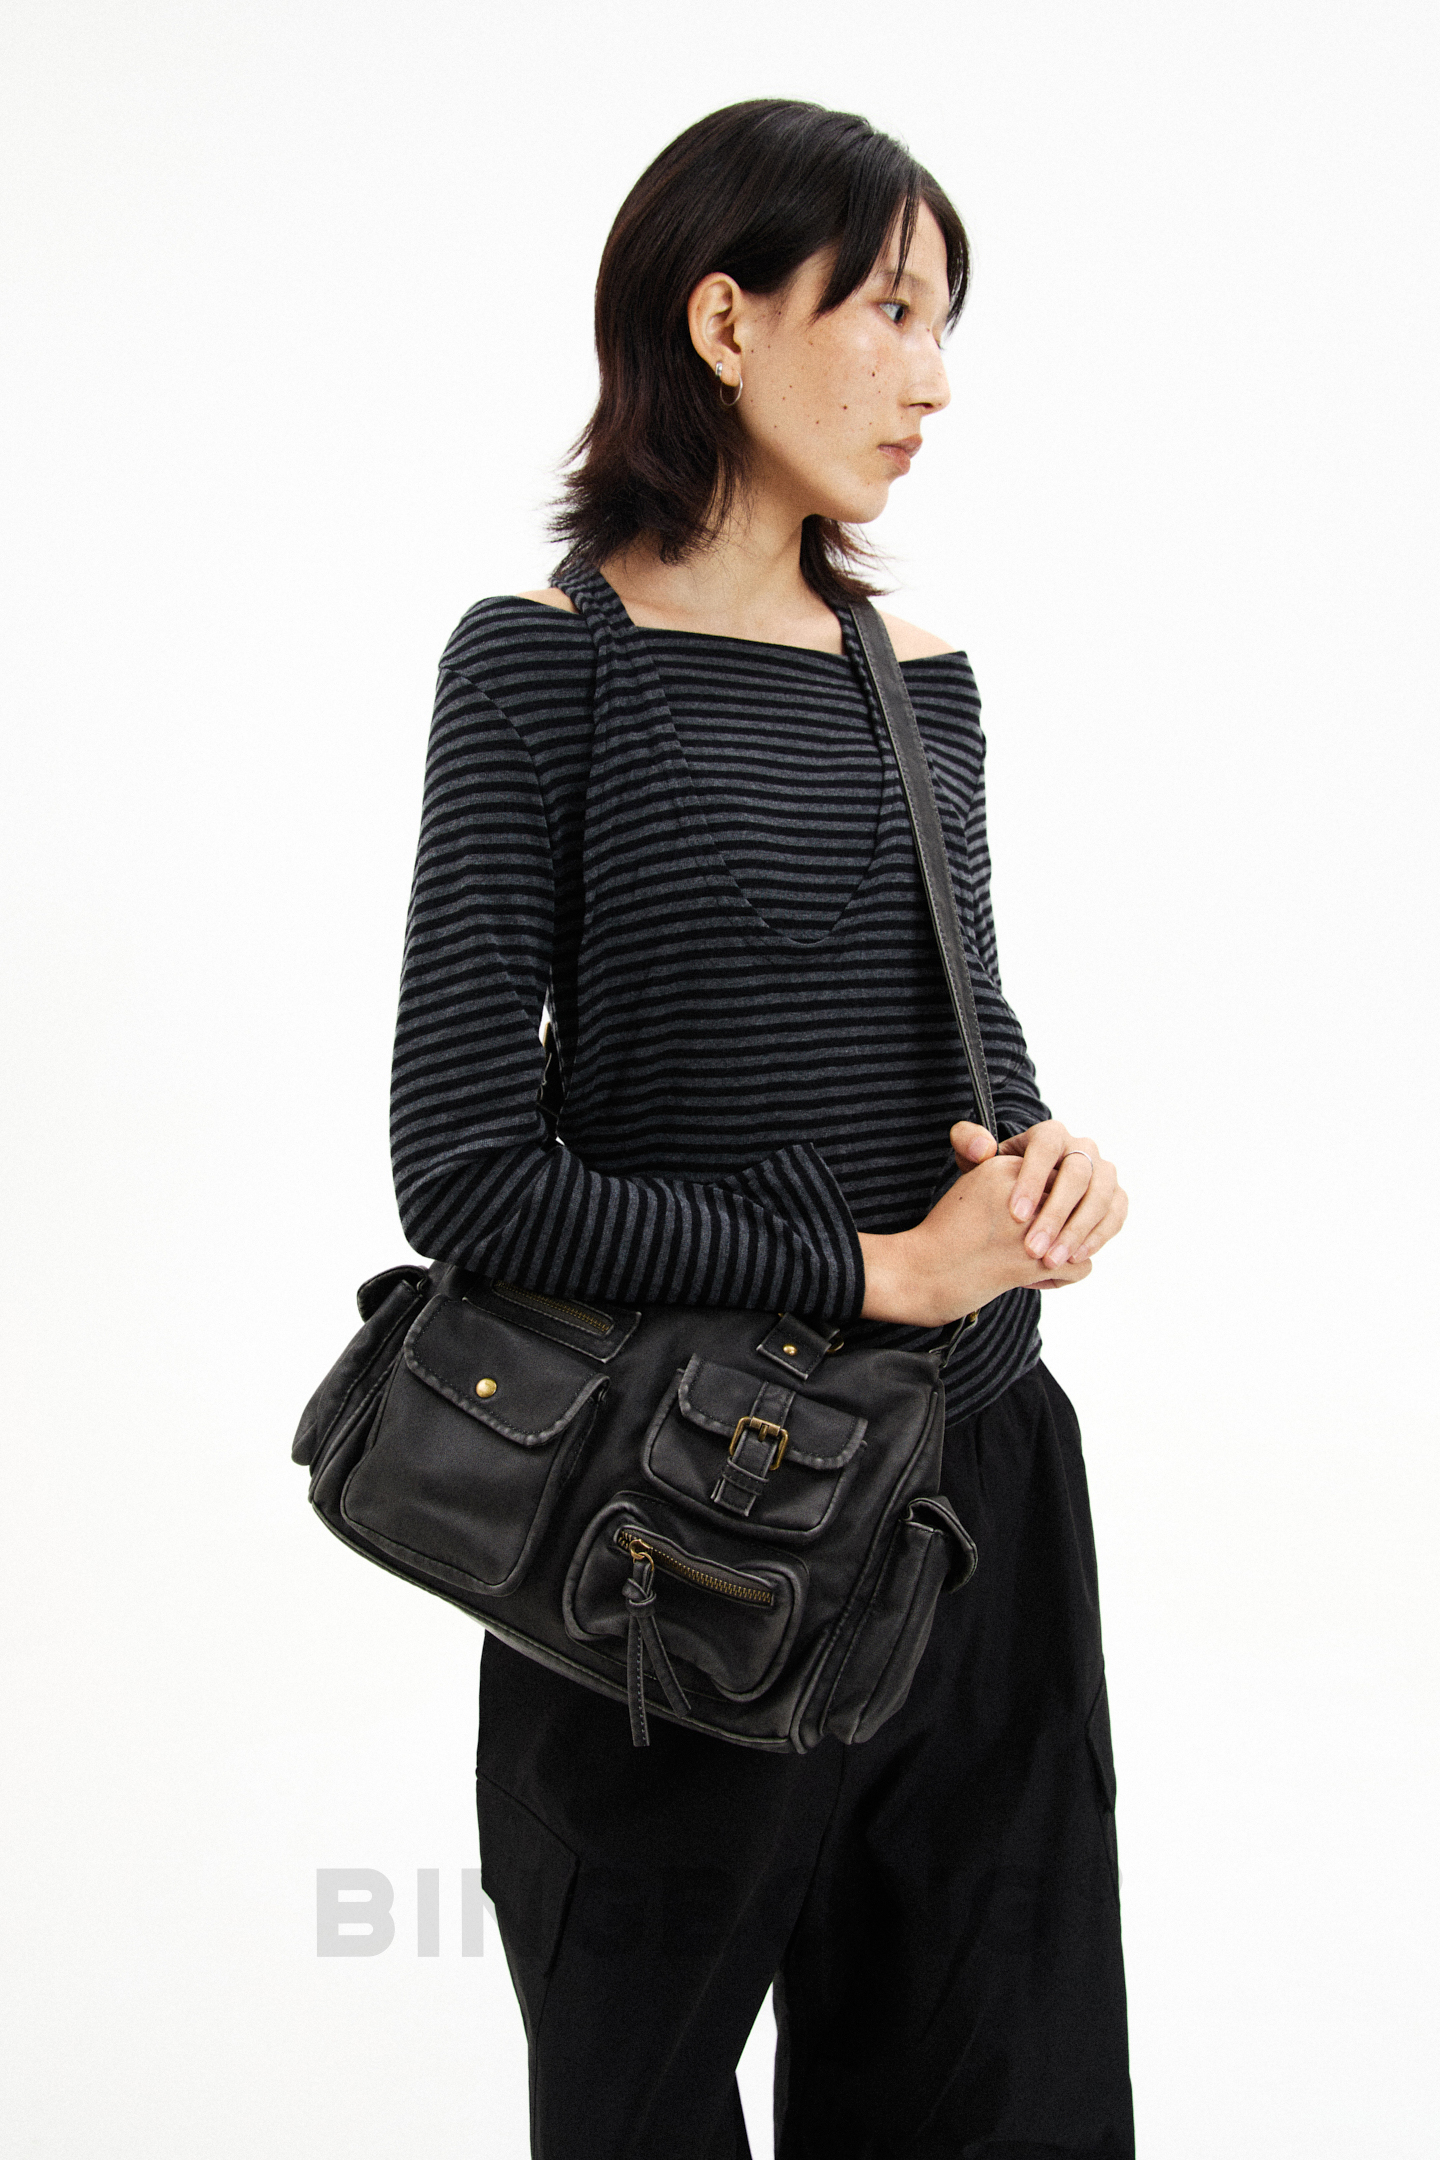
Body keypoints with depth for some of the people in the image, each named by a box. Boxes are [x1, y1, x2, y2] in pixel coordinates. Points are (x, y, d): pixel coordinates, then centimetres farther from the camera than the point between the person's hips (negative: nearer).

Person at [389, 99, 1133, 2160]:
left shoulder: (922, 673, 8)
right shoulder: (547, 662, -9)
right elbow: (467, 1166, -15)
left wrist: (1045, 1157, -5)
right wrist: (873, 1271, -15)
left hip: (981, 1474, 6)